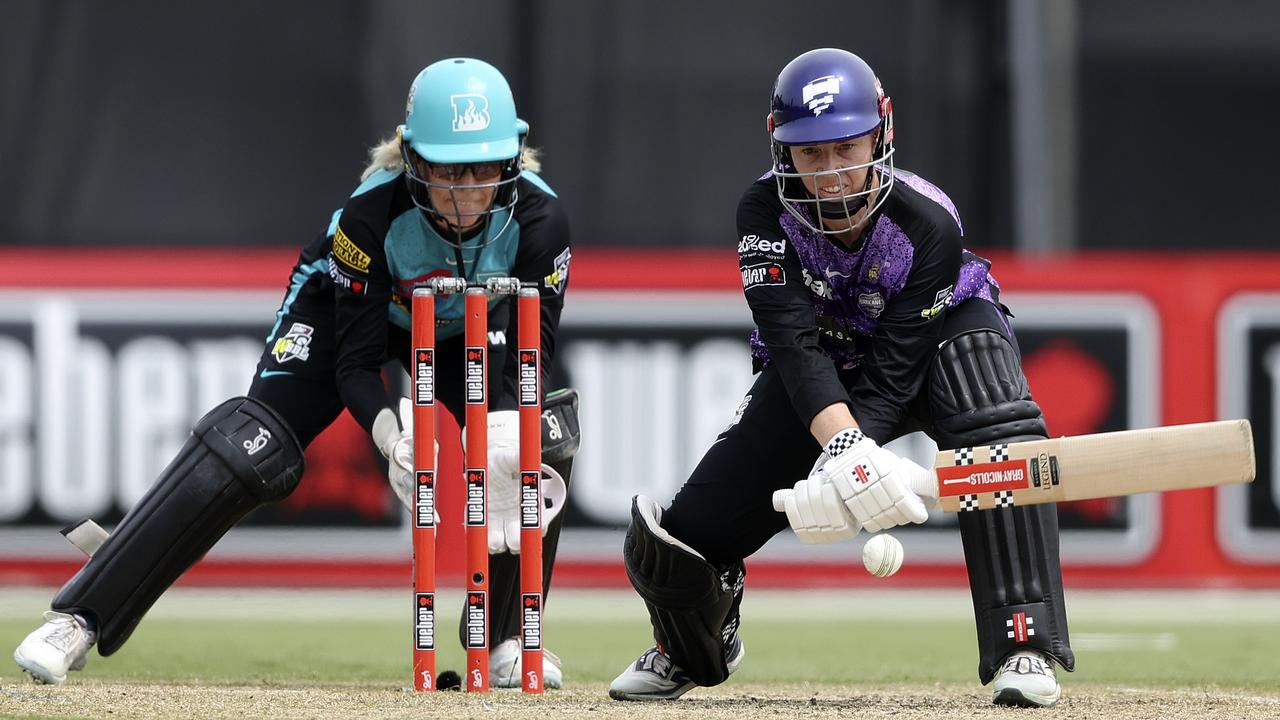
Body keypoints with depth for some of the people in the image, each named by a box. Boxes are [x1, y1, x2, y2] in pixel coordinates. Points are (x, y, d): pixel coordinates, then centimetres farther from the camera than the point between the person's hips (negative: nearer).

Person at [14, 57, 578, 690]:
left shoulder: (537, 219, -32)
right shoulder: (371, 213, -37)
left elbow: (531, 350, -25)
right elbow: (356, 361, -30)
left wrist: (507, 430, -46)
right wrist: (390, 437, -50)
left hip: (466, 331, 3)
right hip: (348, 309, -3)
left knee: (546, 441, -22)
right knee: (251, 447, -21)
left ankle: (503, 643, -3)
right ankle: (79, 619, -21)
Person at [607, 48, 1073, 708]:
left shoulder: (928, 222, -30)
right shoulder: (765, 211, -26)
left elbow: (892, 373, -30)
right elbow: (795, 343, -36)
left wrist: (840, 474, -46)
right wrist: (845, 446, -53)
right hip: (821, 369, 2)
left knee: (998, 440, -39)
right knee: (667, 545, -9)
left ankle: (1023, 645, -35)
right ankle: (694, 650, 29)